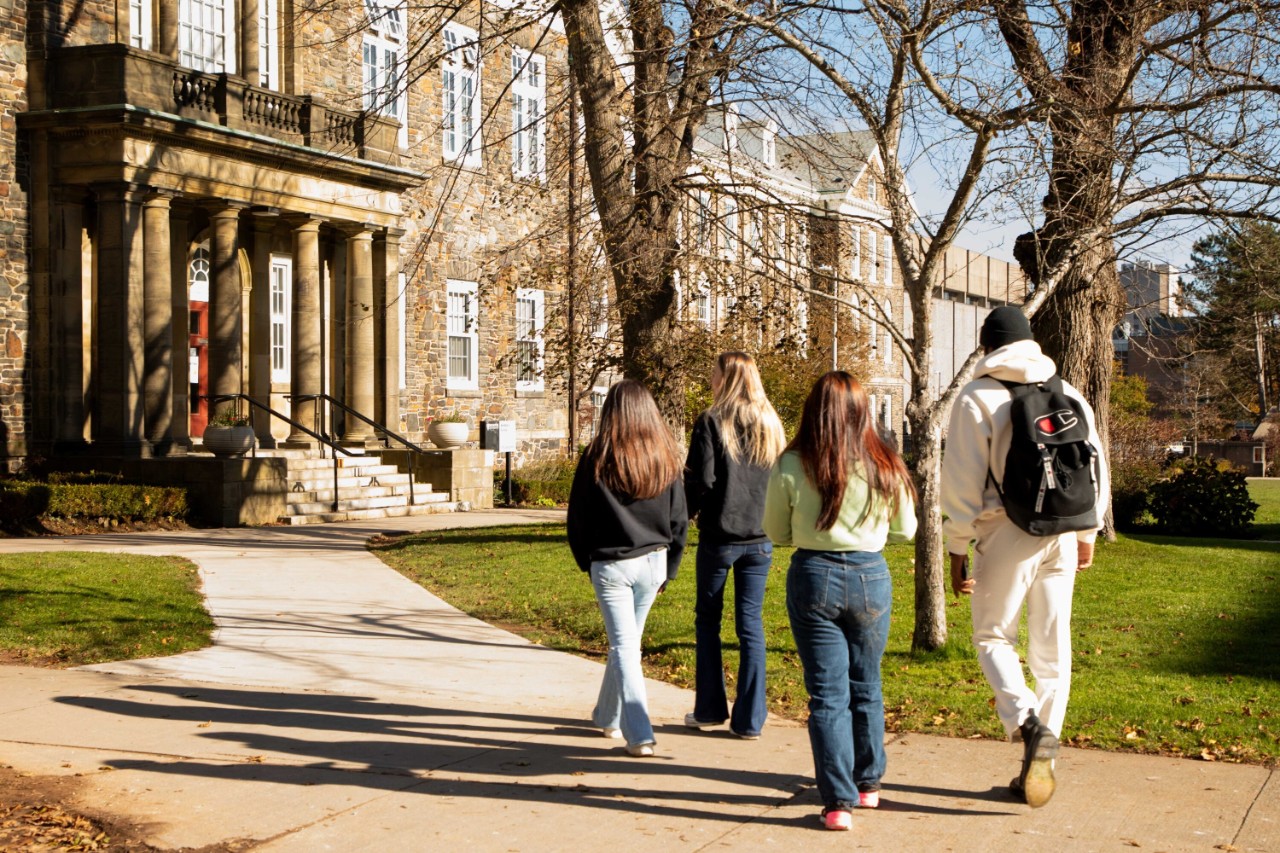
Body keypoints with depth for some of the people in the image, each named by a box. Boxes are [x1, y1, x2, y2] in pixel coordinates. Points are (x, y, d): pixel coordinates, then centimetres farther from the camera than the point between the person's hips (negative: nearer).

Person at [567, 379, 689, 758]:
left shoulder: (597, 460, -9)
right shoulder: (666, 460, -1)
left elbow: (578, 518, -2)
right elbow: (680, 520, 5)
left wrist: (587, 564, 12)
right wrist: (669, 568, 15)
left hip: (610, 565, -4)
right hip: (652, 562, 4)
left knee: (623, 646, 0)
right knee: (628, 641, 19)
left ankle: (639, 734, -10)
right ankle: (608, 717, 36)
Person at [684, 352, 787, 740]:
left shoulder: (711, 422, -9)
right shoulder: (770, 424, 7)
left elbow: (701, 478, -13)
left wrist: (687, 512, 3)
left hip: (719, 536, -4)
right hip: (760, 538, 4)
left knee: (707, 621, 12)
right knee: (751, 625, 6)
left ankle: (710, 709, 16)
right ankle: (749, 719, 6)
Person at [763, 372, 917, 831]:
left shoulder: (790, 466, -9)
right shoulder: (885, 466, -5)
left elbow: (776, 533, 2)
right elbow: (904, 529, 7)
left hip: (814, 576, -2)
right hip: (870, 576, 2)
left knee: (827, 694, 3)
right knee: (866, 686, 18)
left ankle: (839, 801, 0)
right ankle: (868, 784, 31)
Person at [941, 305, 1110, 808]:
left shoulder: (978, 398, -4)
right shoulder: (1069, 395, 10)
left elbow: (962, 483, -6)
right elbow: (1095, 469, 14)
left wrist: (958, 551, 0)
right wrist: (1087, 533, 25)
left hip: (1006, 536, -4)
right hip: (1061, 538, 4)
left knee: (993, 635, 9)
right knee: (1052, 647, 11)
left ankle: (1026, 722, -15)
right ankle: (1043, 753, 15)